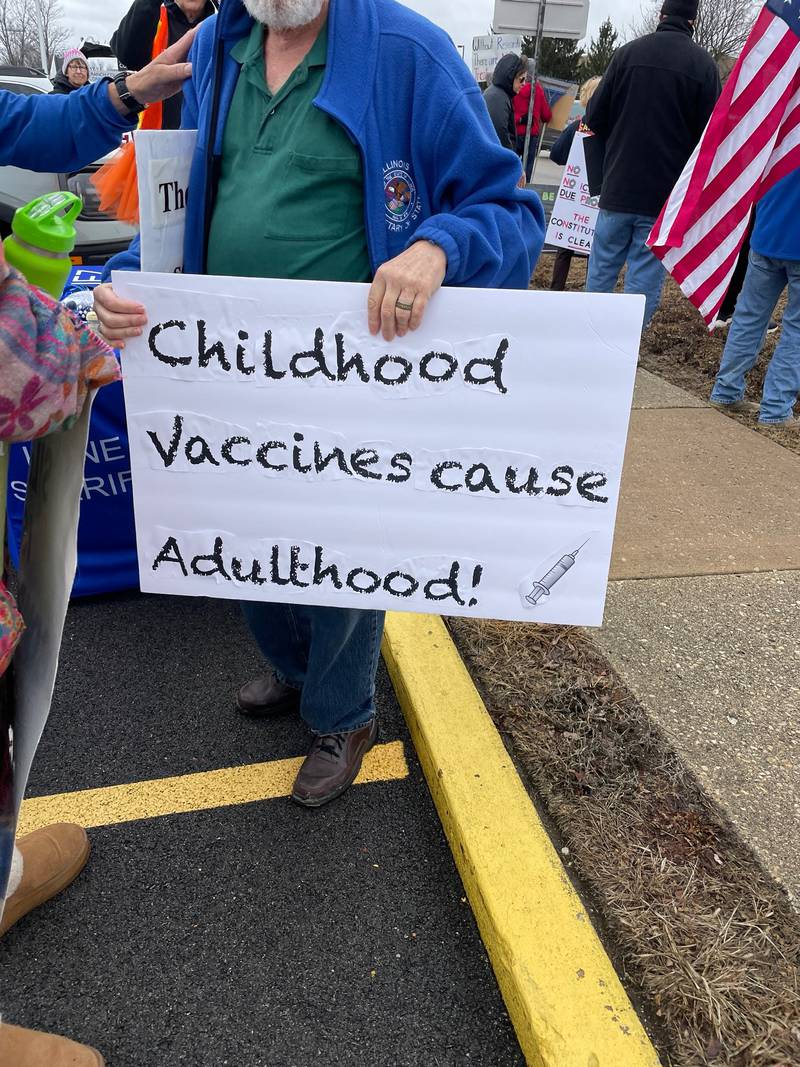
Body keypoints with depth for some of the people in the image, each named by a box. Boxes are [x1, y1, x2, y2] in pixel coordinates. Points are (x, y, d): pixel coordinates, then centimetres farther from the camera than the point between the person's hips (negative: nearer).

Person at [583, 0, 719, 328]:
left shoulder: (627, 53, 0)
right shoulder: (703, 64, -4)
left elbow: (594, 118, 1)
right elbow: (709, 135, -3)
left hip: (618, 189, 2)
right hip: (668, 196, -1)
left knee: (601, 271, 13)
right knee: (644, 281, 3)